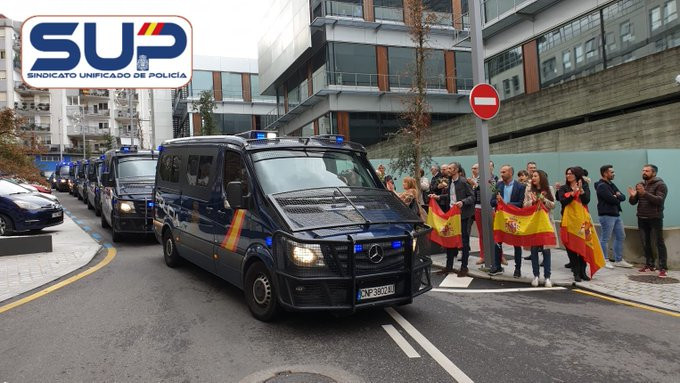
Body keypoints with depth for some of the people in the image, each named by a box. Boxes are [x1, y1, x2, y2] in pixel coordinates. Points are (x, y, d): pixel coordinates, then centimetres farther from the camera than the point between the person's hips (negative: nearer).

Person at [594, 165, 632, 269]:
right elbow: (612, 200, -21)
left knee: (620, 236, 13)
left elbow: (623, 197, 10)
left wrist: (617, 196, -12)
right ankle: (604, 261, 7)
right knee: (605, 238, -2)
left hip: (616, 214, 10)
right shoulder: (601, 186, -12)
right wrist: (617, 197, 1)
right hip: (607, 215, -10)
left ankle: (618, 260, 22)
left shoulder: (611, 184, 18)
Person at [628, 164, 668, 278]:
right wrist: (632, 196, -13)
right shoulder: (639, 185, 11)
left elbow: (659, 200, -21)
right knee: (645, 243, 10)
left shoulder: (660, 185, -6)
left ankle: (662, 268, -3)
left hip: (655, 218, -6)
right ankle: (649, 265, 19)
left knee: (659, 242, -4)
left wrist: (645, 193, -31)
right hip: (642, 218, 6)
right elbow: (633, 202, 10)